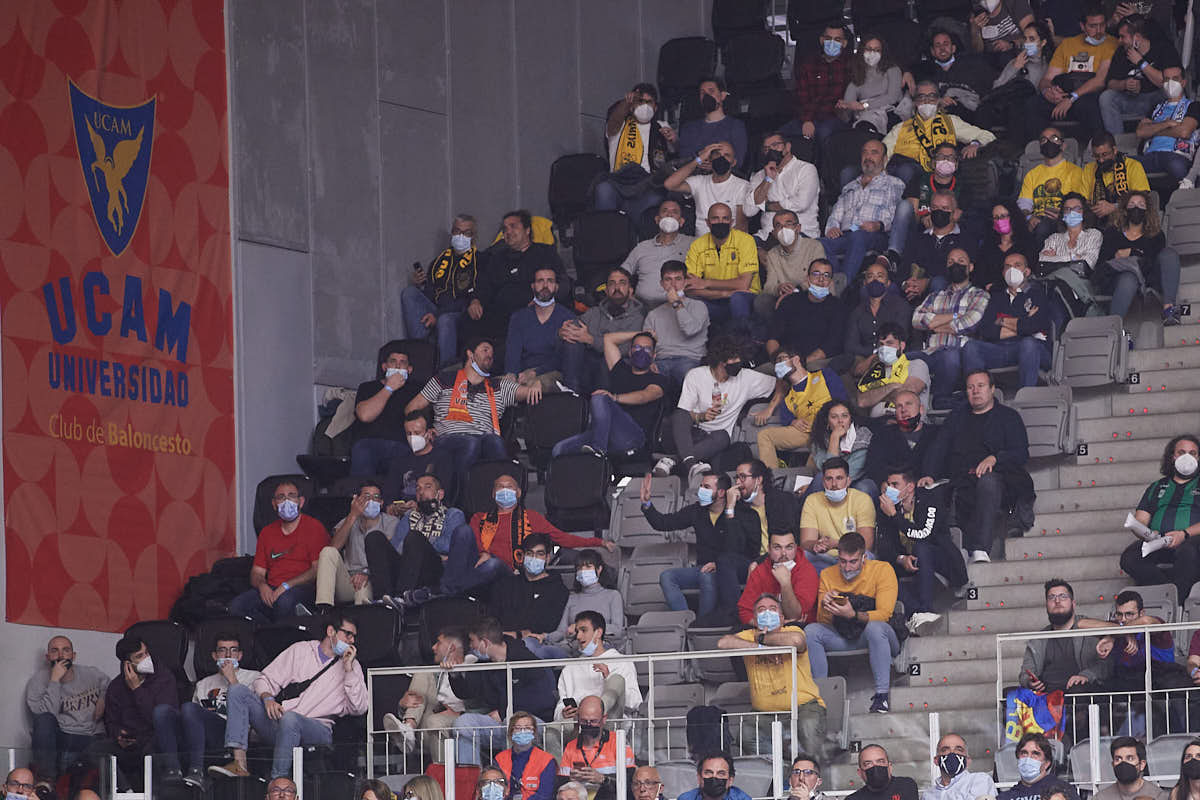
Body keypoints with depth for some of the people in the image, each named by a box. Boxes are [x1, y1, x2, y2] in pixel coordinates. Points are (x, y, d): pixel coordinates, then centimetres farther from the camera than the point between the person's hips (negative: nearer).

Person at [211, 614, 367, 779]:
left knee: (289, 719, -38)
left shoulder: (351, 665, 15)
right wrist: (267, 698, -8)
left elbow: (357, 709, 1)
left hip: (317, 730, -3)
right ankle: (239, 764, -29)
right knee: (238, 691, -16)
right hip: (276, 721, 3)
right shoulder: (300, 650, 19)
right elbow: (267, 680, 15)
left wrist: (349, 669, -5)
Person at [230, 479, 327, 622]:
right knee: (236, 606, -25)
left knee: (284, 601, -41)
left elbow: (318, 570, -5)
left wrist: (287, 586, -16)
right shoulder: (267, 532, 22)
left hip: (302, 588, -4)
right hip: (271, 589, 4)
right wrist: (262, 585, -8)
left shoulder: (314, 527, 5)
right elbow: (257, 572, 18)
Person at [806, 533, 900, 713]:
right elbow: (822, 622, -1)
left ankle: (882, 695, -35)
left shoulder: (882, 570, -10)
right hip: (842, 638, 4)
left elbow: (884, 614, -19)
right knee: (811, 631, -22)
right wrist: (825, 608, -25)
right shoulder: (827, 575, 0)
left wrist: (853, 615, -35)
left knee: (875, 628, -38)